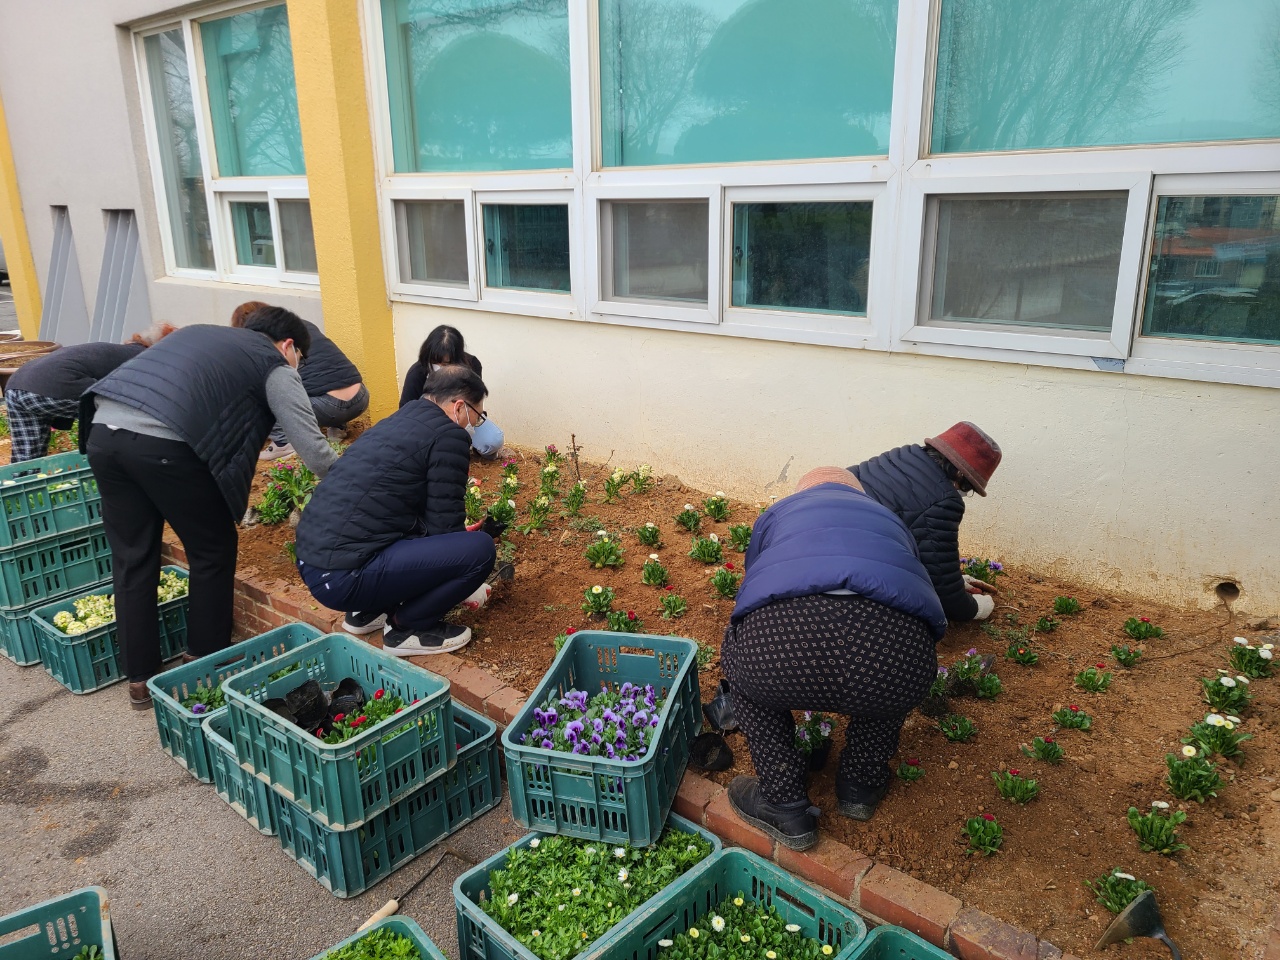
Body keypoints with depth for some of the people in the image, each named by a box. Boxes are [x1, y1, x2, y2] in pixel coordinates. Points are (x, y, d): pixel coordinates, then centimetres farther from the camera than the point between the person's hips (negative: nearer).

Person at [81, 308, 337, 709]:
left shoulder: (202, 332, 33)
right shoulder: (275, 366, 12)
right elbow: (314, 450, 5)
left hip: (103, 431, 7)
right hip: (163, 443, -7)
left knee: (132, 558, 16)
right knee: (213, 552, 13)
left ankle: (139, 680, 25)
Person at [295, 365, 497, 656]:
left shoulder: (397, 421, 18)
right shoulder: (448, 435, -8)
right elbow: (444, 525, -5)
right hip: (346, 577, -10)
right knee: (480, 548, -11)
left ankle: (368, 611, 22)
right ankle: (407, 627, 6)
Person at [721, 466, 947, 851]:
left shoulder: (779, 512, 37)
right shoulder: (889, 520, 40)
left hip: (782, 640, -1)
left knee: (739, 657, 33)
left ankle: (786, 808, 32)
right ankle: (862, 785, 46)